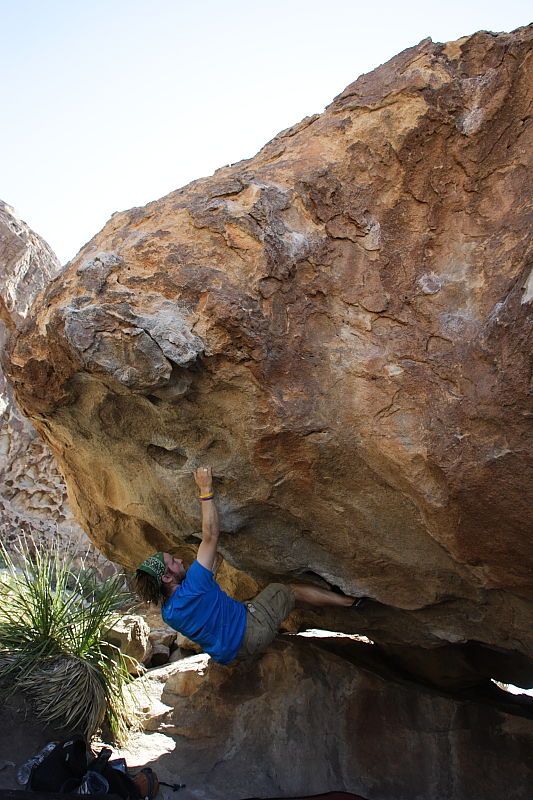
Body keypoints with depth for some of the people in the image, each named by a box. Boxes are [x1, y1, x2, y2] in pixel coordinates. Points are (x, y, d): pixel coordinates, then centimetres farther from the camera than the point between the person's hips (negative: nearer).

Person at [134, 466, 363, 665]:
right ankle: (351, 601, 16)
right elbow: (210, 536, -32)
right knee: (292, 590, 3)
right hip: (250, 630, -9)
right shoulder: (190, 589, -32)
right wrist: (206, 491, -28)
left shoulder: (167, 614, -3)